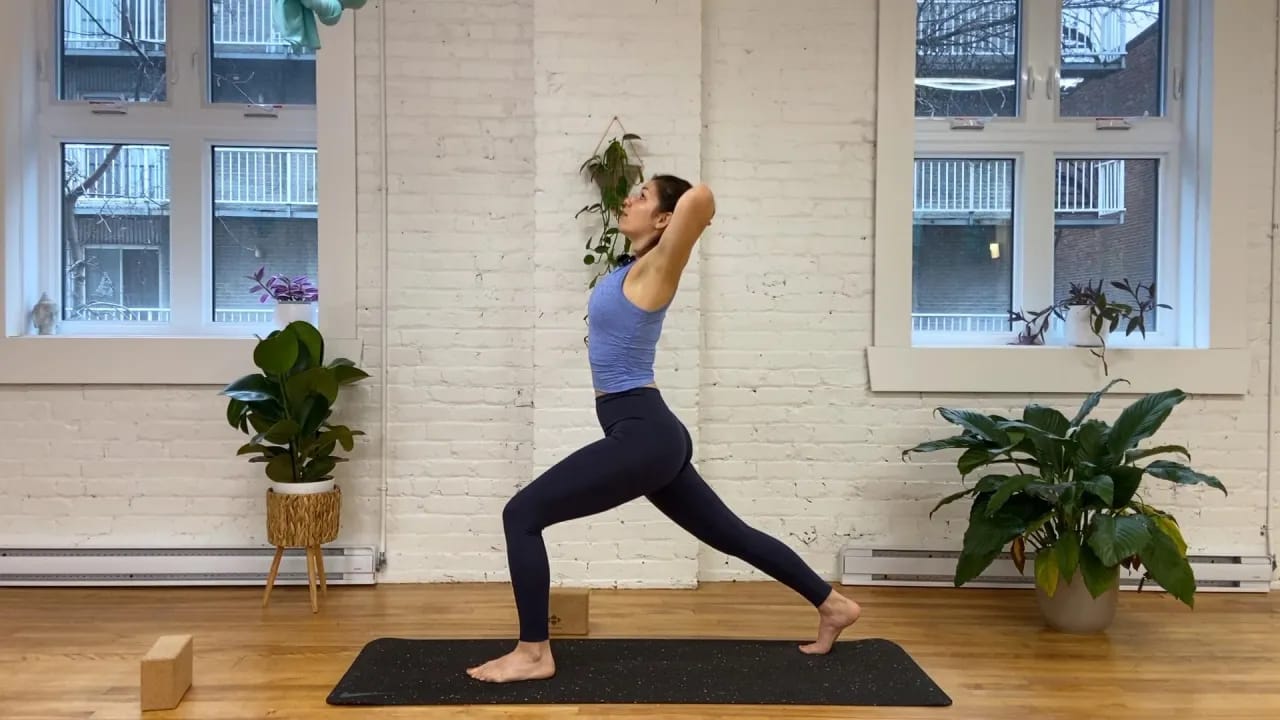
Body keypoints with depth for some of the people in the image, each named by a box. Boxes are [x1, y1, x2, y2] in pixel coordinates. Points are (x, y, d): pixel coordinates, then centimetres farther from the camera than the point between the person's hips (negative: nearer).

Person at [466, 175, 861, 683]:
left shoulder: (654, 269, -11)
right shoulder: (633, 266, 14)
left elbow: (701, 199, -26)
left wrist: (692, 208, -6)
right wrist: (669, 199, 18)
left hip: (641, 434, -10)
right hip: (649, 435, 10)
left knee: (522, 514, -8)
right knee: (731, 534, 20)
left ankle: (533, 654, 0)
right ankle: (832, 605, 33)